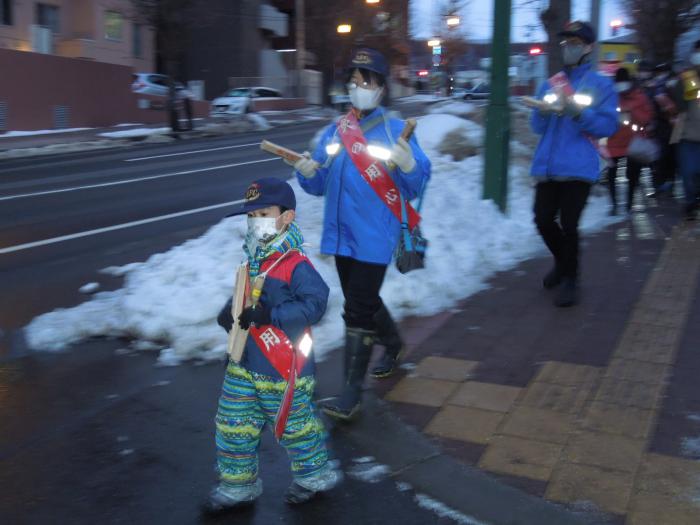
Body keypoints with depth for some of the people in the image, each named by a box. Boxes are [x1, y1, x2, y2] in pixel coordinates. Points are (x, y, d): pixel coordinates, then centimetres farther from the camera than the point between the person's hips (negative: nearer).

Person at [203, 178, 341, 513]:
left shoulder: (295, 265, -20)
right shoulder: (254, 261, 7)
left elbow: (314, 304, -27)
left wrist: (269, 315, -29)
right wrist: (230, 313, 1)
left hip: (282, 368, -8)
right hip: (245, 363, 8)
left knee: (293, 422, 10)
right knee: (233, 423, 13)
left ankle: (316, 474, 33)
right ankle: (237, 484, 30)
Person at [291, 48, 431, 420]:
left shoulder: (395, 130, -5)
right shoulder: (334, 132, 10)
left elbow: (416, 186, -11)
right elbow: (319, 186, 11)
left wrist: (409, 165, -31)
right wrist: (307, 172, -9)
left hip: (374, 236, -6)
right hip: (341, 234, 6)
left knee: (358, 311, -7)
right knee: (362, 300, 21)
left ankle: (352, 393, 2)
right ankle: (393, 343, 49)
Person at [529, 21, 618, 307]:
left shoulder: (601, 85, 2)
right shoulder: (550, 84, 14)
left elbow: (609, 125, -5)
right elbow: (537, 126, 13)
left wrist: (579, 113, -19)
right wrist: (542, 112, -10)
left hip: (578, 168, -4)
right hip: (546, 167, 4)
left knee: (568, 225, -5)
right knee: (543, 220, 6)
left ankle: (570, 280, 14)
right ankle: (562, 261, 34)